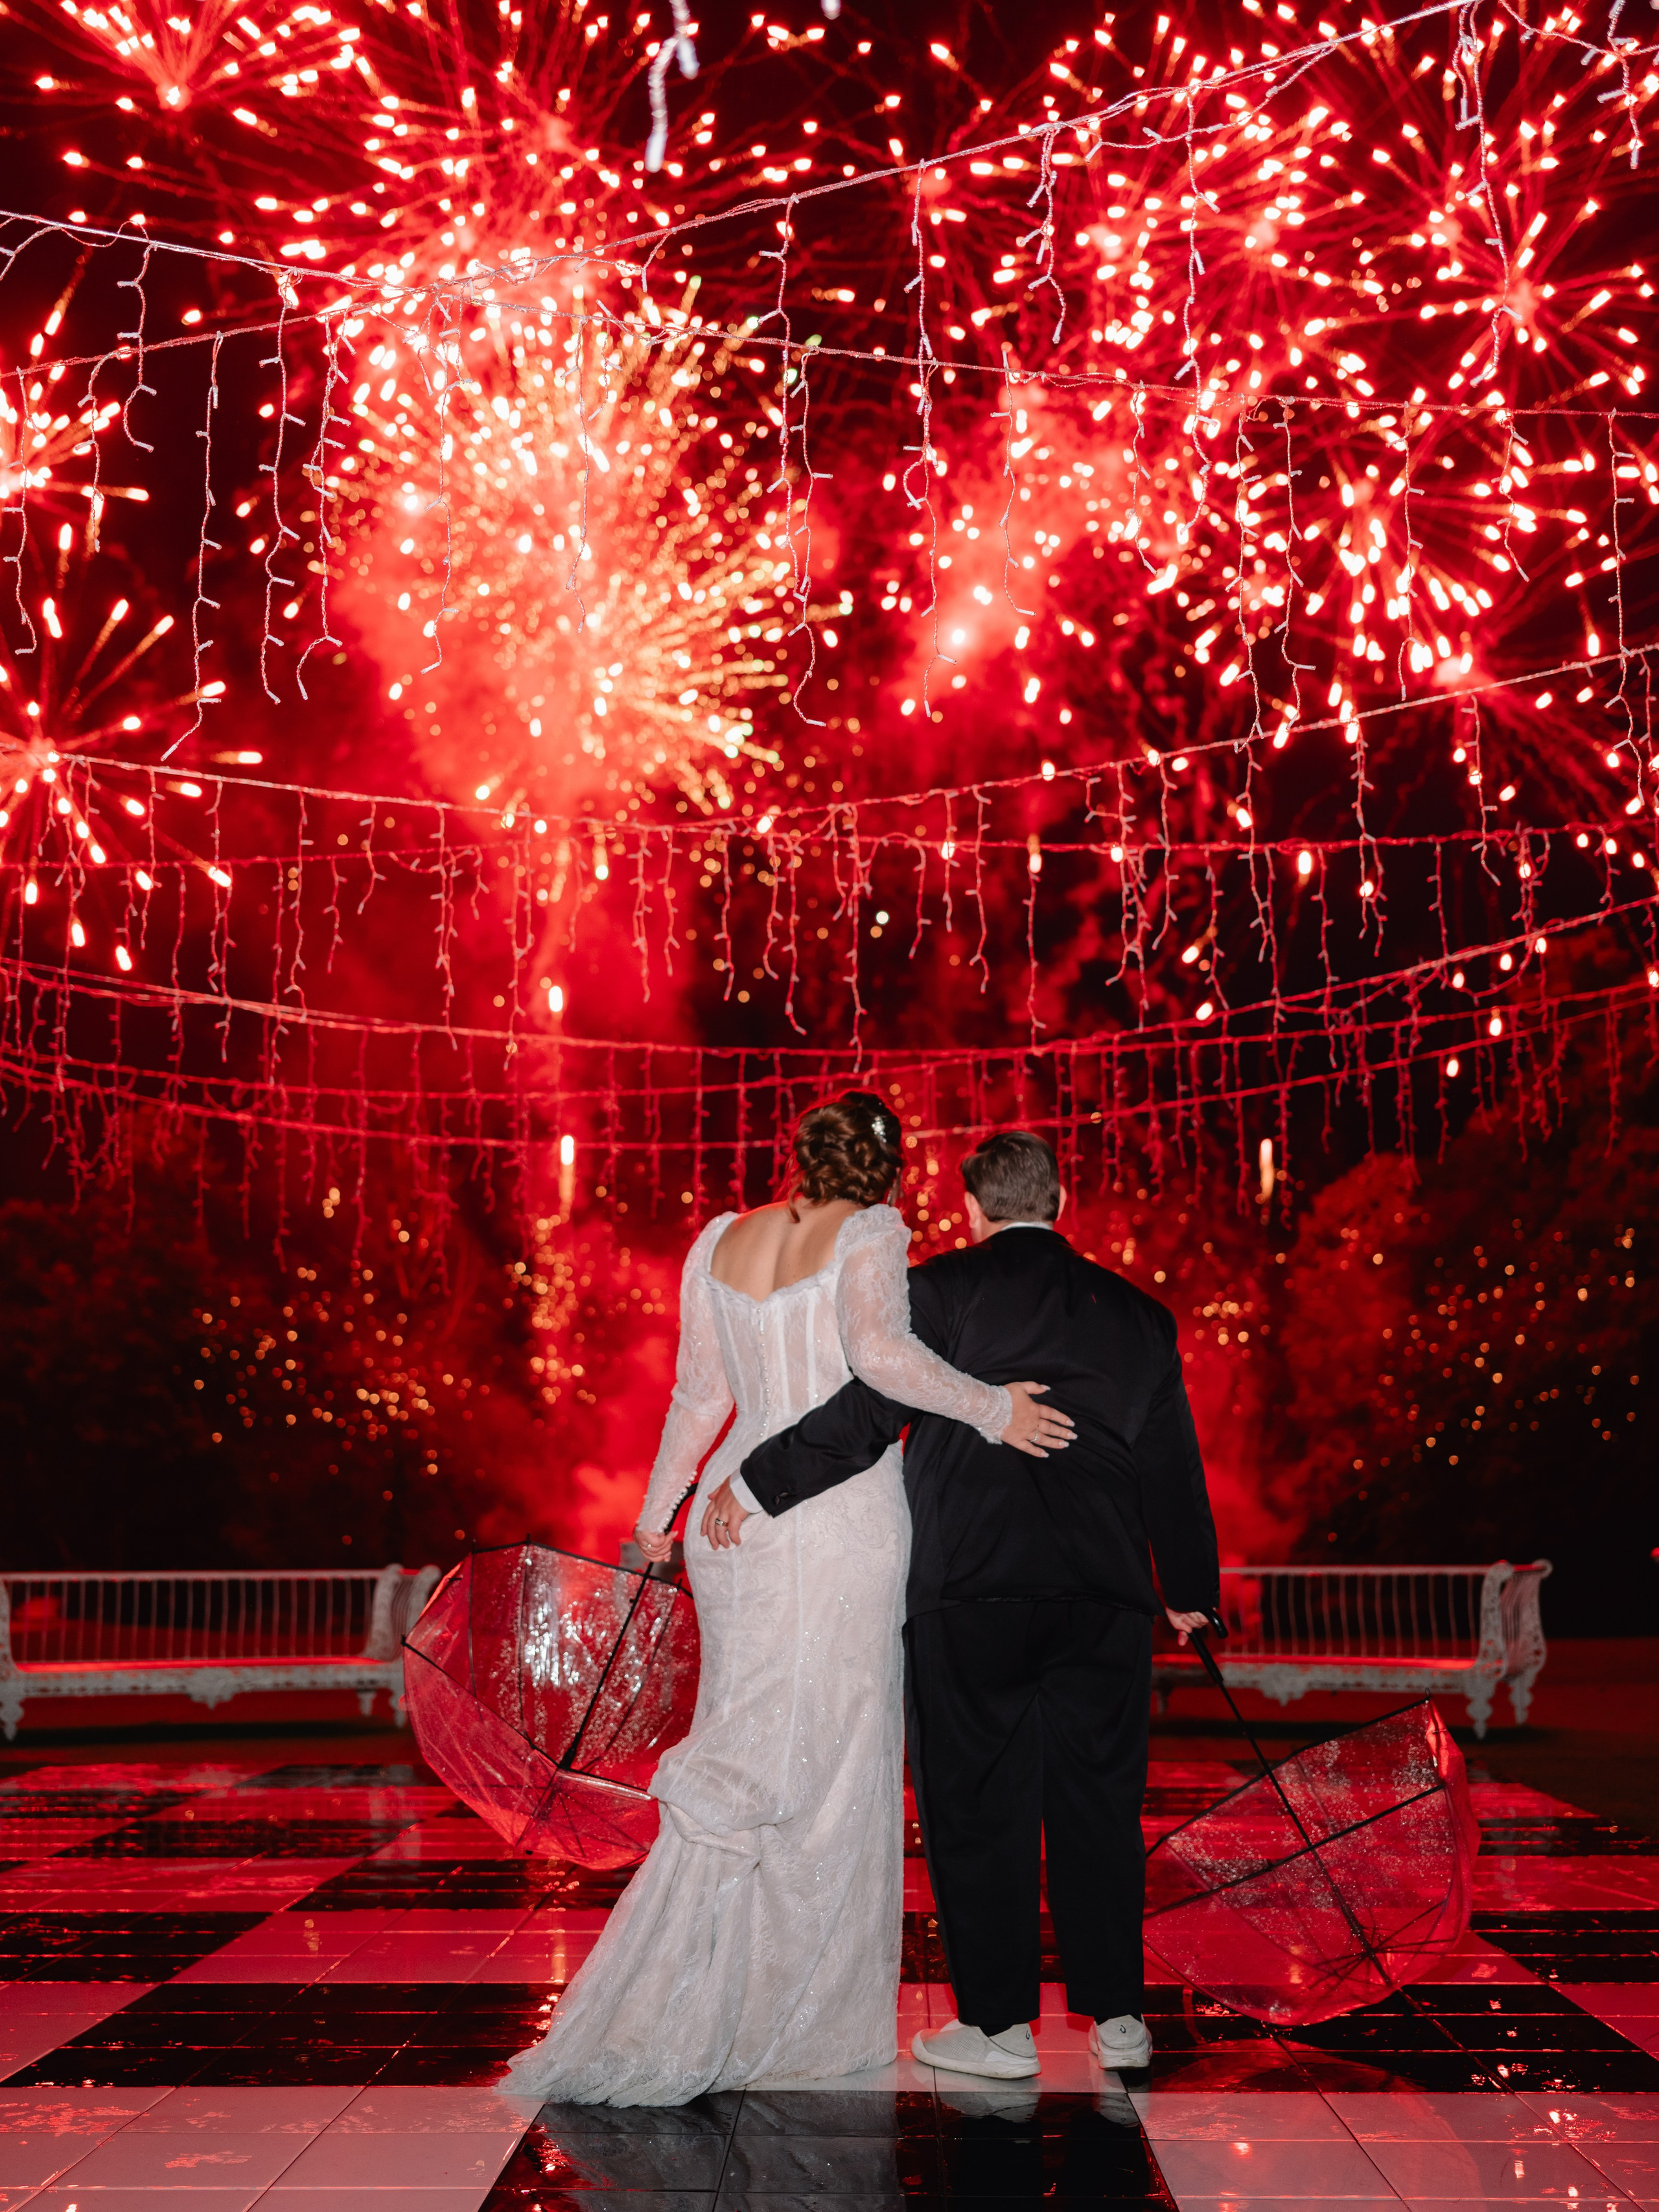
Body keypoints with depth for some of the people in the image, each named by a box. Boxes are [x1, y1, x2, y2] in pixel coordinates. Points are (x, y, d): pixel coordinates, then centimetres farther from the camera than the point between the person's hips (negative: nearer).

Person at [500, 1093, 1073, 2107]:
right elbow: (881, 1352, -24)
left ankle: (705, 2011, 14)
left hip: (739, 1516, 5)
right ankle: (812, 2020, 12)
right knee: (831, 1765, 4)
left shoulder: (721, 1243, 10)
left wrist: (659, 1509, 25)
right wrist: (989, 1406, -13)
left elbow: (700, 1396, 15)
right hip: (845, 1521, -5)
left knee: (746, 1756, 12)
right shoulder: (871, 1233, -6)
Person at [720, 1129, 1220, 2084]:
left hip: (972, 1592, -4)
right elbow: (1174, 1462, 16)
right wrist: (1190, 1587, 28)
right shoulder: (1139, 1314, 11)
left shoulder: (941, 1290, -3)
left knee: (978, 1806, 5)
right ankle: (1117, 2016, 19)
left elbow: (866, 1413, -10)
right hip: (1106, 1597, 4)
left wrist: (756, 1486, -2)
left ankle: (1000, 2024, 11)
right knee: (1099, 1804, 12)